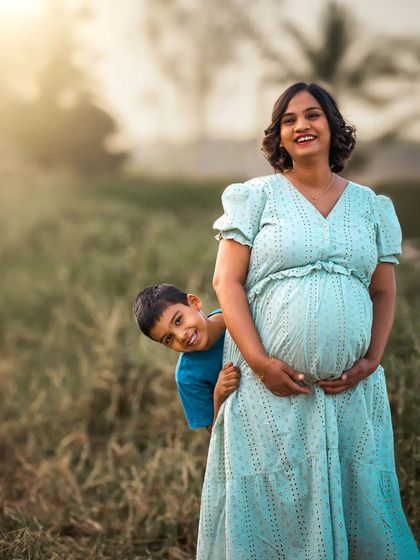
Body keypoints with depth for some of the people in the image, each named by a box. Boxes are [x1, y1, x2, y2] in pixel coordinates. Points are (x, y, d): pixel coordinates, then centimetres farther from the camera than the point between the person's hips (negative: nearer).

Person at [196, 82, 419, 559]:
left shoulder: (370, 206, 13)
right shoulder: (257, 197, 4)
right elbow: (226, 282, -3)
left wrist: (371, 361, -3)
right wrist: (260, 362, -13)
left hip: (351, 391, 3)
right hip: (271, 385, -2)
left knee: (353, 498, 5)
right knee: (270, 503, 0)